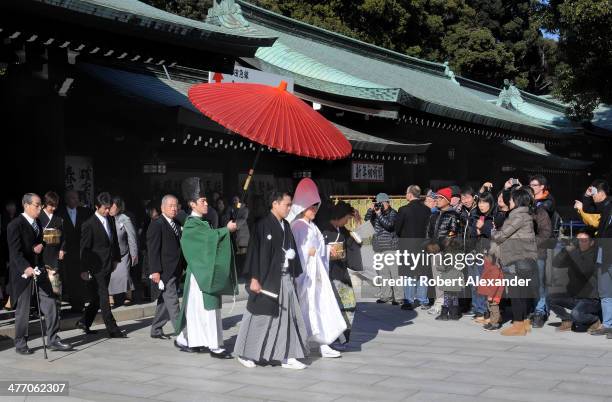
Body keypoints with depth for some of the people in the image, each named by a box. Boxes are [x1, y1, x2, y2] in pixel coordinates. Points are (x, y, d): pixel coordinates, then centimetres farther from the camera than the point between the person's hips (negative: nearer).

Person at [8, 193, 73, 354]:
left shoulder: (37, 223, 11)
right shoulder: (15, 225, -14)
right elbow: (15, 252, -21)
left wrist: (40, 247, 0)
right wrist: (26, 268, -36)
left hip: (38, 269, 7)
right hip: (23, 272, -7)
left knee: (50, 305, 3)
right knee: (22, 310, 4)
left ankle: (53, 340, 10)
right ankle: (20, 344, 18)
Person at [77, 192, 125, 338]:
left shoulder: (111, 220, 9)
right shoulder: (89, 225, -12)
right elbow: (84, 248, -11)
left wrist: (116, 259, 18)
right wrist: (84, 270, -12)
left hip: (107, 266, 7)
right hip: (96, 268, -7)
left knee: (98, 298, 15)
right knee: (103, 300, -3)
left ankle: (84, 322, 29)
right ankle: (113, 330, 0)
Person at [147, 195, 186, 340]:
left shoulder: (177, 225, 15)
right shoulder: (156, 225, -9)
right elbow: (153, 250, -13)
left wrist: (185, 266, 16)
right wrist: (155, 271, -18)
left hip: (175, 271, 8)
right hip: (164, 272, -8)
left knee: (165, 301, 16)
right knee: (172, 303, -11)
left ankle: (156, 330, 28)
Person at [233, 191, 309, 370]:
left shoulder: (286, 226, 11)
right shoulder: (262, 225, -10)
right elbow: (254, 252, -13)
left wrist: (294, 274, 12)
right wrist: (254, 278, -17)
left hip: (285, 279, 7)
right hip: (267, 280, -7)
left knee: (288, 317, 5)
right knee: (260, 317, 3)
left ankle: (287, 356, 11)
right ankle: (244, 353, 19)